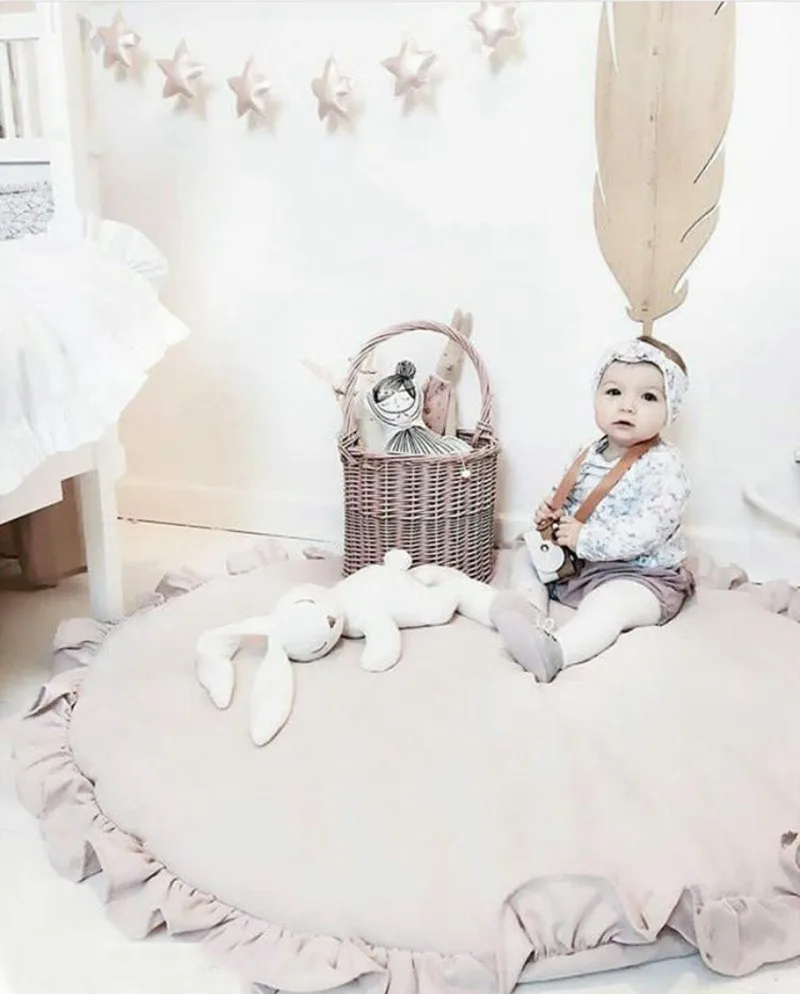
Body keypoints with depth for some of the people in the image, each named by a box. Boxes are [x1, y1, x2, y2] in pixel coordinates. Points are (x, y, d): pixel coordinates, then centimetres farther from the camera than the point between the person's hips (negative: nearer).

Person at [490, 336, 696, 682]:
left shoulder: (664, 468, -19)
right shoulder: (589, 455, 3)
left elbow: (647, 530, -30)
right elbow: (569, 499, 18)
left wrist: (586, 539, -29)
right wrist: (551, 513, -6)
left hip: (640, 574, -8)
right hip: (576, 562, 8)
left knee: (609, 604, -35)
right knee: (527, 557, 9)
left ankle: (553, 651, -53)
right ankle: (530, 605, -16)